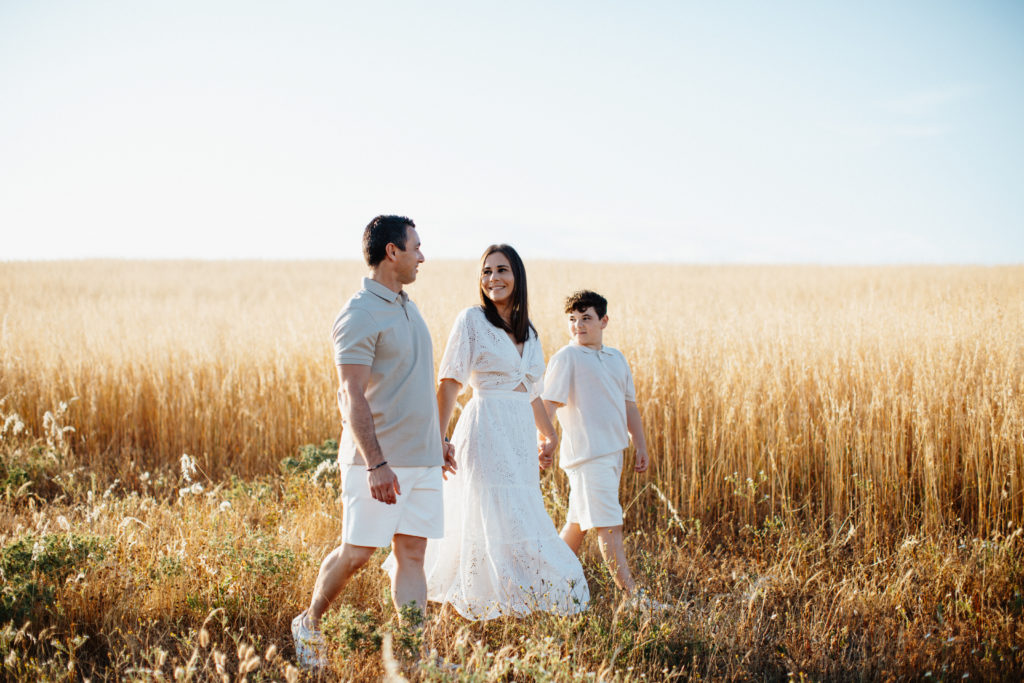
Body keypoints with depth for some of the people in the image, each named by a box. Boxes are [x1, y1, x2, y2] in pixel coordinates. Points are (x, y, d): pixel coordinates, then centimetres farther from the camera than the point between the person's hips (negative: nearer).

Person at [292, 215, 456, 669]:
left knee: (412, 554, 4)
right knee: (357, 552, -2)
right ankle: (309, 624, 20)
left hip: (422, 460, 8)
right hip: (377, 462, -8)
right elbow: (352, 397, -18)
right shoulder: (360, 315, -12)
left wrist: (437, 440, 25)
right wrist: (376, 464, -25)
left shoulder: (407, 308, 16)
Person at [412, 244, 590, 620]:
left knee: (522, 515, 8)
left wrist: (549, 434, 28)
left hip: (521, 436, 7)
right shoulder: (472, 320, -4)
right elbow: (449, 384, -9)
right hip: (486, 430, -6)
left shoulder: (527, 331, 15)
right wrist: (438, 439, -17)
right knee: (498, 517, -11)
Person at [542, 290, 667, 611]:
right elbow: (548, 404, -12)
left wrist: (641, 447, 20)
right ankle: (633, 596, -12)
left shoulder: (616, 358, 17)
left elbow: (629, 405, 23)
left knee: (578, 523, 14)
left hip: (613, 452, 7)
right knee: (610, 526, -10)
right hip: (587, 453, -7)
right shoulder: (566, 357, -5)